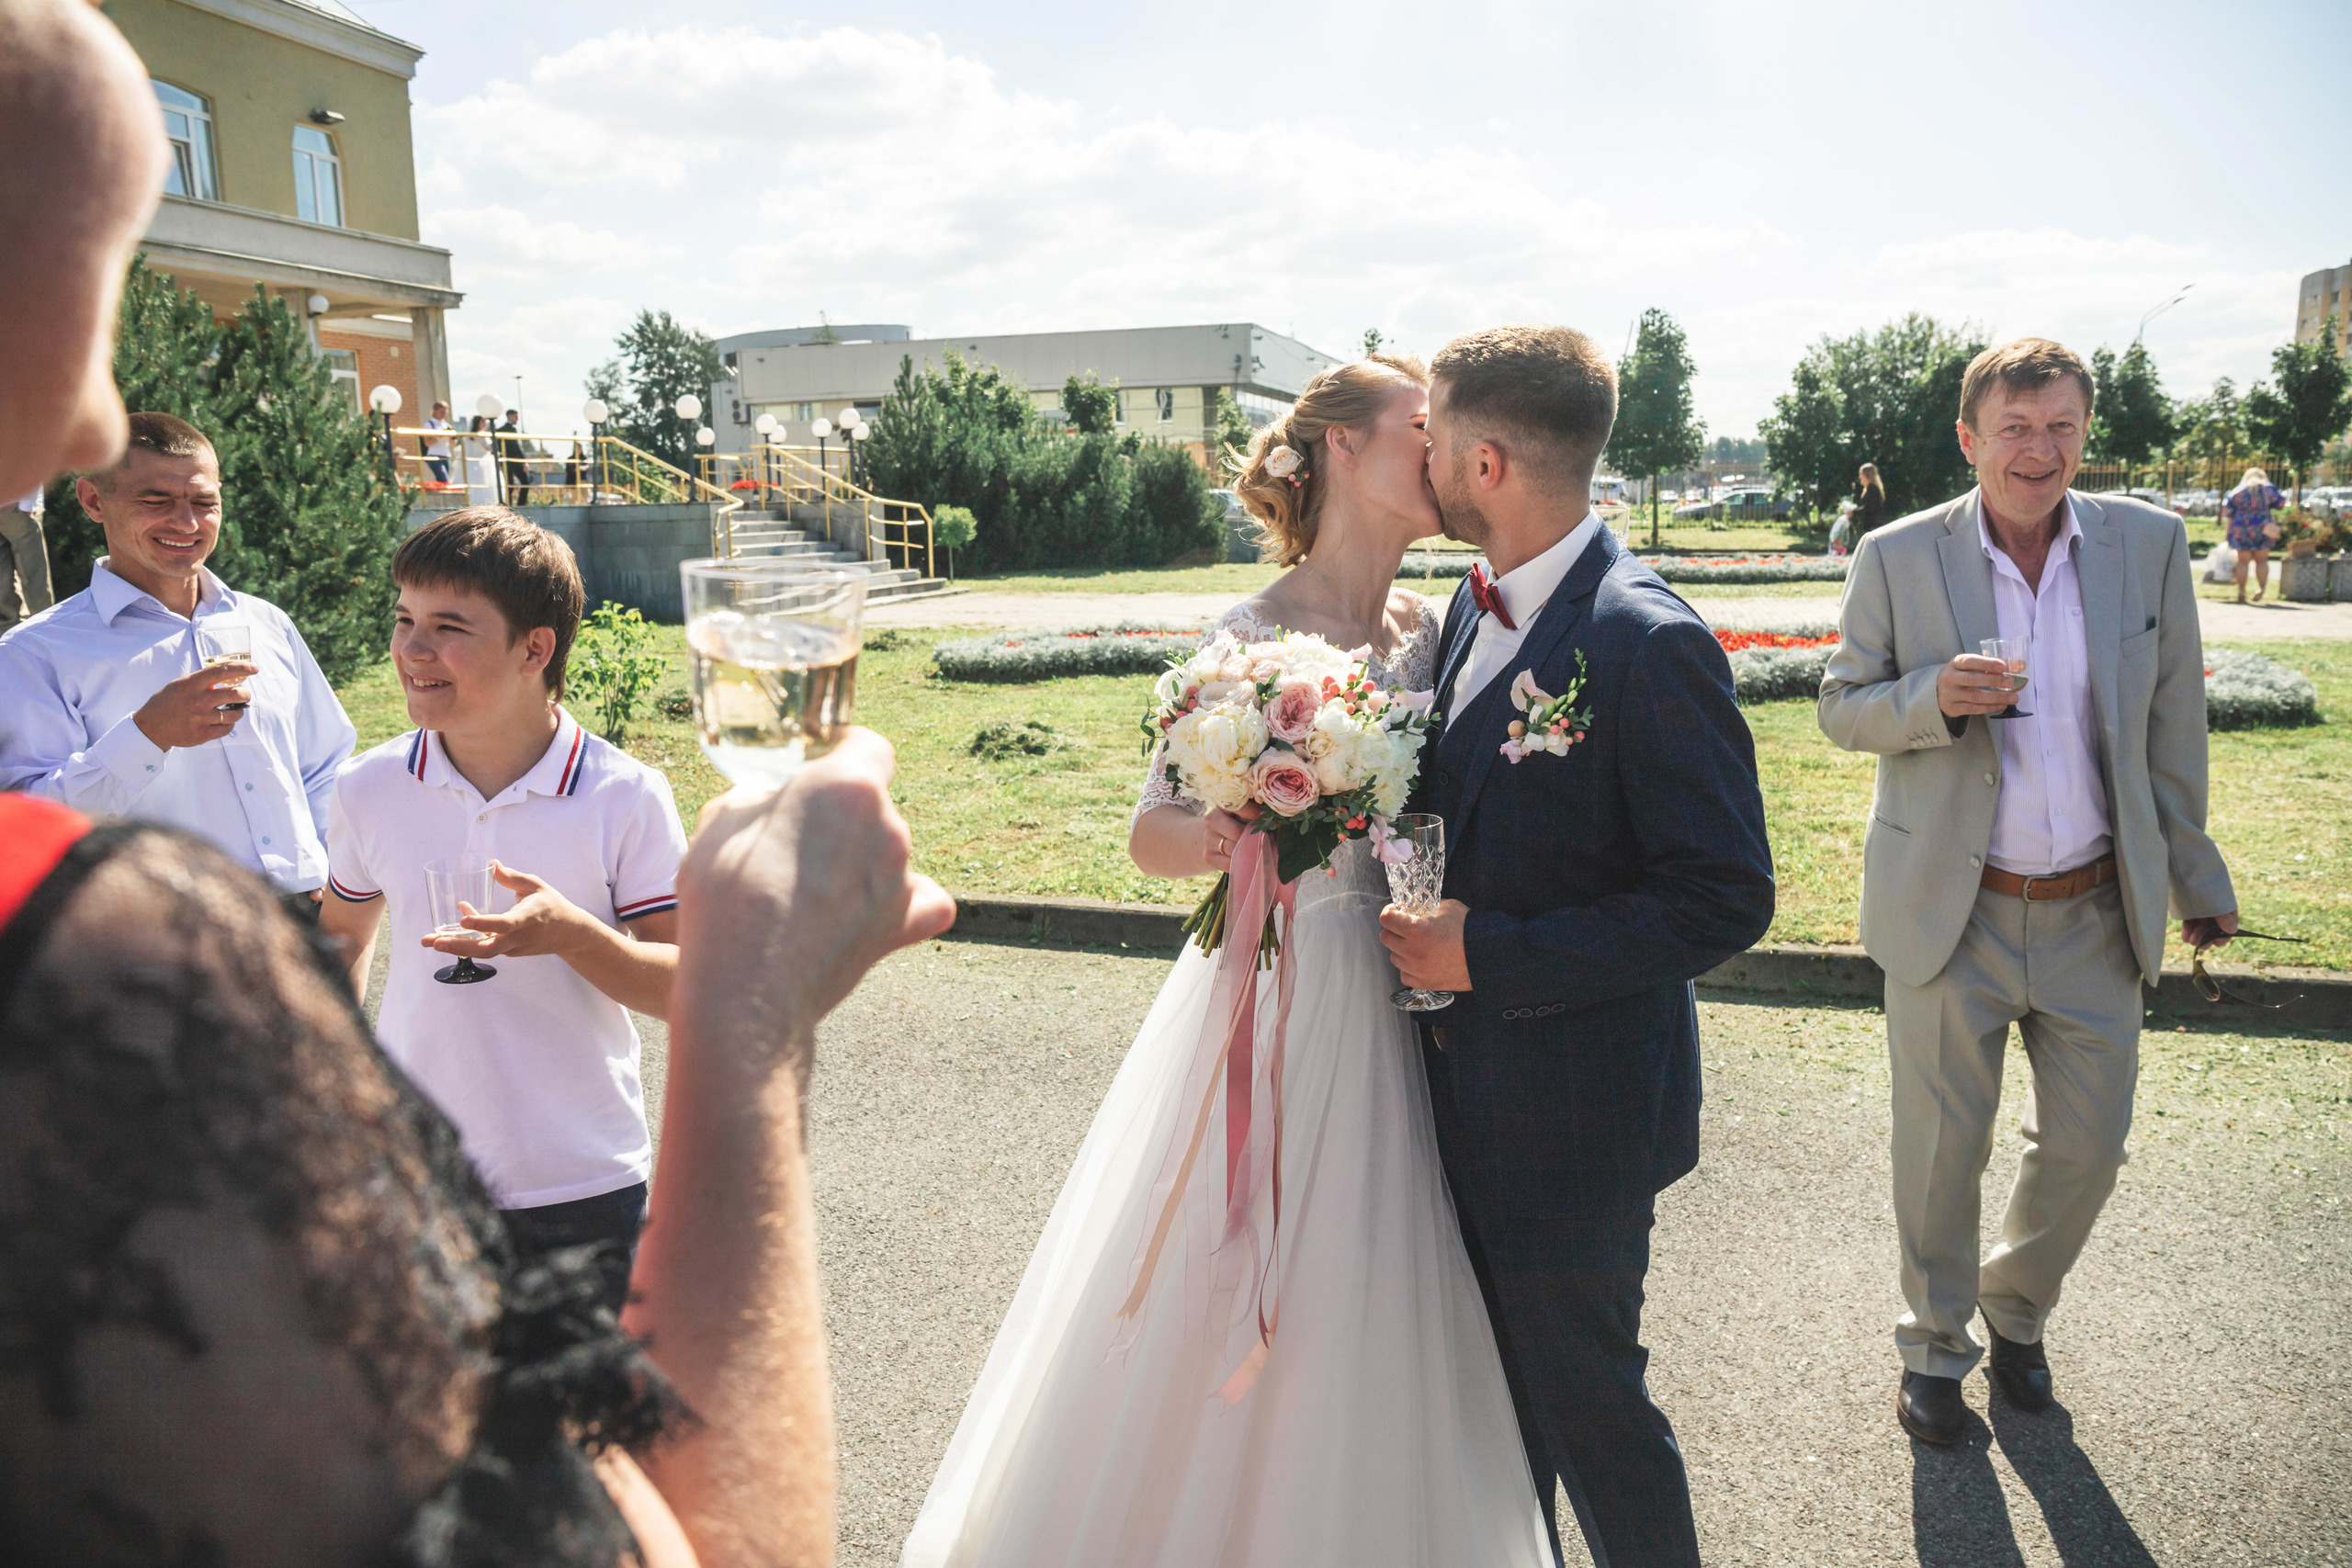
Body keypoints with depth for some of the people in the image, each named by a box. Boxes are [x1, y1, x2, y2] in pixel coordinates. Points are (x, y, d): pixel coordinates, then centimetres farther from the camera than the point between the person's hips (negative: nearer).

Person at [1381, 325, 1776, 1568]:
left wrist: (1492, 954, -22)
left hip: (1572, 1107, -8)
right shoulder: (1476, 606, 4)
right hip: (1462, 1080, 8)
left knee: (1582, 1393, 10)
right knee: (1490, 1377, 24)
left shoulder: (1649, 645, -22)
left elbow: (1726, 898, -22)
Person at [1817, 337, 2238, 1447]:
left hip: (2094, 909, 3)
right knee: (1940, 1150, 10)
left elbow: (2172, 724, 5)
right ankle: (1935, 1344, 34)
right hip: (1949, 911, -2)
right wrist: (1935, 697, -23)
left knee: (2089, 1142, 13)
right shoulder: (1898, 558, -8)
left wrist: (2193, 876, 10)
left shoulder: (2149, 544, -2)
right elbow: (1841, 706, -2)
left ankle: (2017, 1311, 41)